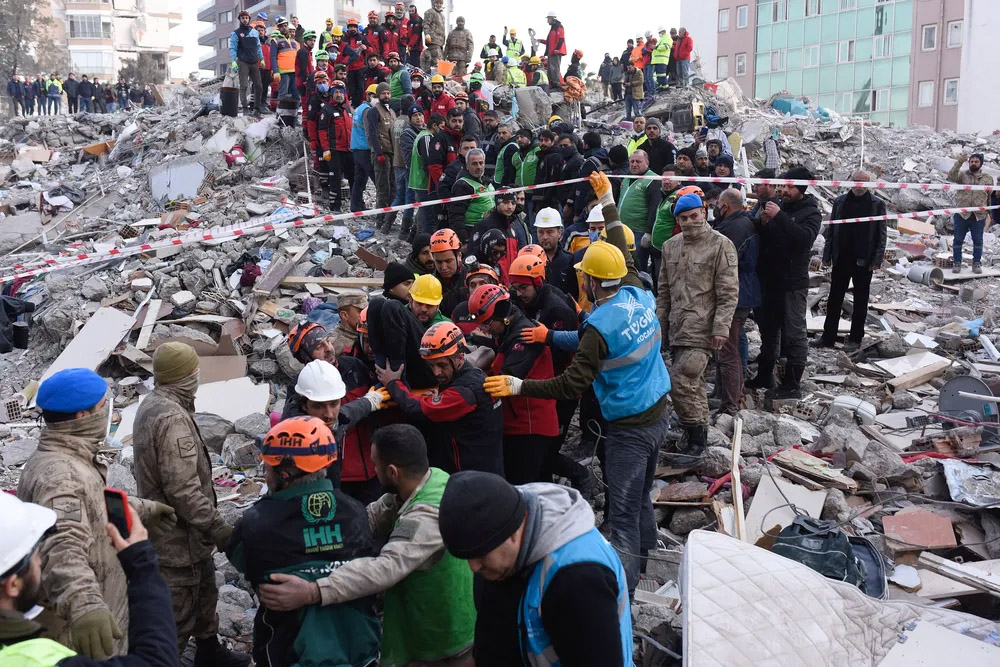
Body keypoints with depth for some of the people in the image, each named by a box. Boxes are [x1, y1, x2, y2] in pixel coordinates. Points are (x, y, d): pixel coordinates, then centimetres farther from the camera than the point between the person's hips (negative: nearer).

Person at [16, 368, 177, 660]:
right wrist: (83, 603, -63)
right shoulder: (59, 474, -31)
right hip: (75, 630, -10)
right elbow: (61, 546, -48)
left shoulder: (64, 459, 6)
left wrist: (143, 509, 33)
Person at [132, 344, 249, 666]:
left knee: (203, 590, 27)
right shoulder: (172, 418, -29)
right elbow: (184, 491, -31)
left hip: (165, 525, 11)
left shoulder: (153, 404, 4)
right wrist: (220, 529, -22)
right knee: (177, 614, 3)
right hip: (178, 537, -11)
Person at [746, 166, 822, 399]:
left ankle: (792, 385, 1)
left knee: (794, 334, -3)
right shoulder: (778, 207, 12)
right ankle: (764, 375, 29)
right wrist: (763, 223, -10)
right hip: (770, 281, 7)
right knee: (768, 330, 16)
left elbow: (805, 237, -25)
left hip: (793, 284, -7)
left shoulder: (811, 213, -5)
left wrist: (779, 217, -29)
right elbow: (762, 241, 10)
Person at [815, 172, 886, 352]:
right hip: (841, 258, 3)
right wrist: (827, 255, 3)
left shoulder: (877, 204, -1)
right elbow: (830, 229, 8)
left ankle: (855, 339, 14)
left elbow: (881, 235, -2)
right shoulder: (840, 201, 7)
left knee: (860, 301, 7)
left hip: (863, 261, -3)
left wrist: (877, 260, -9)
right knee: (834, 299, 7)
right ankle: (828, 337, 14)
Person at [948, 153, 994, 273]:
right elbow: (951, 177, -17)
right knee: (958, 239, 3)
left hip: (979, 215, 1)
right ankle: (957, 263, 12)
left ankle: (977, 263, 17)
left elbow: (991, 196, 14)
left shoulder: (988, 178, 9)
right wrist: (959, 163, -26)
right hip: (961, 214, -1)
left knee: (978, 240, 6)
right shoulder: (962, 175, 4)